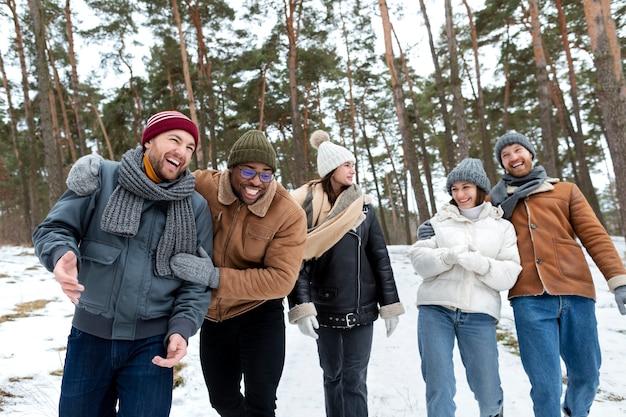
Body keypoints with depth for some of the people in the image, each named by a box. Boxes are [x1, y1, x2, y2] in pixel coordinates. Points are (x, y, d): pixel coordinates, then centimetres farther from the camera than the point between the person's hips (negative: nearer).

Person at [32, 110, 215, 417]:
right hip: (89, 335, 1)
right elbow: (53, 229, -4)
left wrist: (181, 328, -14)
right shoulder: (101, 177, -4)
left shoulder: (196, 207, -2)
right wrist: (62, 254, -26)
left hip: (152, 342, -1)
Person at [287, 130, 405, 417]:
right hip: (325, 307, -1)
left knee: (355, 380, 3)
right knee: (332, 376, 14)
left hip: (361, 308, 1)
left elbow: (380, 257, 4)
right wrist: (301, 307, -17)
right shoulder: (305, 207, -6)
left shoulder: (363, 206, 3)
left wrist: (390, 304, 1)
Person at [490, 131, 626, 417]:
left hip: (575, 291, 1)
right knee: (545, 383, -3)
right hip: (529, 297, -1)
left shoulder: (566, 190, 16)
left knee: (586, 373, 12)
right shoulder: (496, 201, 15)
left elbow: (595, 236, 8)